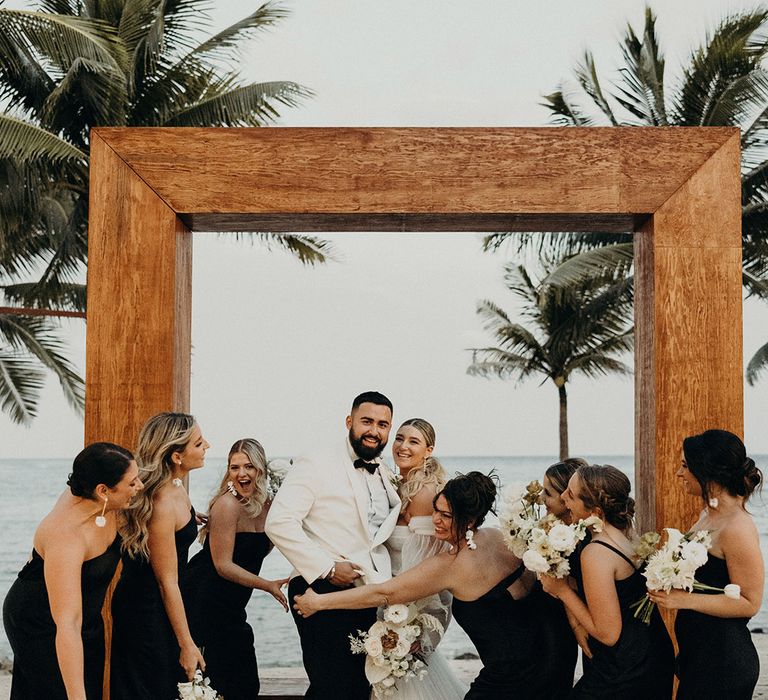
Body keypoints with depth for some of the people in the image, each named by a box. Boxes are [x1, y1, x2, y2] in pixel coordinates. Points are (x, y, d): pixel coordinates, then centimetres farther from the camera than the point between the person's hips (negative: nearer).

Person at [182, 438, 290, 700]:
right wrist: (269, 585, -22)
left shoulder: (264, 504, 5)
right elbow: (223, 565, -19)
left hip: (232, 607, 8)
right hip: (206, 602, -8)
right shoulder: (227, 505, -18)